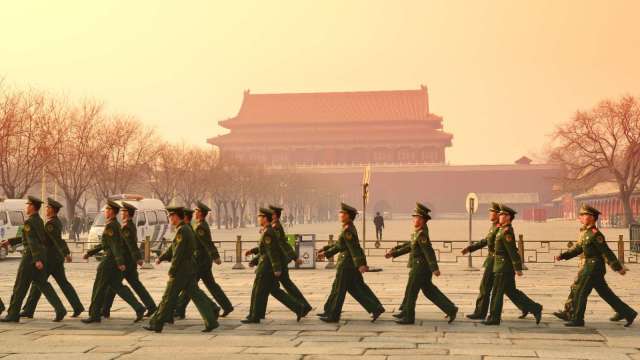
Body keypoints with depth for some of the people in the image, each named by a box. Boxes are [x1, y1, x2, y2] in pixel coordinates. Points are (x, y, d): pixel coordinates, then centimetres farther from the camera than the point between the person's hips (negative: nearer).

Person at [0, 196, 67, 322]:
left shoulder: (29, 222, -14)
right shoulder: (39, 221, 15)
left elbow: (32, 241, -23)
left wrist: (37, 260, -29)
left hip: (31, 256, -9)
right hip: (41, 255, 9)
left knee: (20, 286, 2)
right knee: (42, 283, 11)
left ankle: (13, 314, 10)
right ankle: (60, 310, 1)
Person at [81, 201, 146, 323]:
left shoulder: (110, 226, -15)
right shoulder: (116, 224, 17)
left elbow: (115, 244, -23)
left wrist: (120, 262, -29)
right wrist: (90, 252, 25)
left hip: (111, 260, -9)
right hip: (116, 261, 9)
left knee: (99, 287, 2)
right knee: (117, 286, 13)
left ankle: (95, 314, 11)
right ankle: (138, 308, 5)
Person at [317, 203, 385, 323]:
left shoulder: (347, 230, -18)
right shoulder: (349, 228, 13)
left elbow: (354, 248, -24)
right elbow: (340, 245, 21)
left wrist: (360, 264, -29)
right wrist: (326, 252, 22)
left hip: (347, 263, -10)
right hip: (352, 263, 10)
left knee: (339, 288, 0)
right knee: (358, 288, 13)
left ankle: (332, 315, 9)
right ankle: (376, 308, 13)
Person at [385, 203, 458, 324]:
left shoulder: (422, 234, -18)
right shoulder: (419, 232, 13)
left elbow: (429, 251, -25)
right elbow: (410, 247, 21)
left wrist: (435, 268, -31)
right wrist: (394, 253, 20)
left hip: (420, 267, -10)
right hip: (423, 267, 10)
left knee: (411, 291, 1)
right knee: (429, 291, 13)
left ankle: (408, 317, 10)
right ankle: (450, 309, 12)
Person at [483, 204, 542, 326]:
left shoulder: (507, 231, -17)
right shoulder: (505, 230, 14)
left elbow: (512, 251, -21)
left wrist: (518, 268, -22)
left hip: (503, 268, -10)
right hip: (504, 268, 10)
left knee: (497, 292, -1)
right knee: (512, 292, 13)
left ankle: (494, 318, 7)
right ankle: (535, 309, 14)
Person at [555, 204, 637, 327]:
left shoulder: (595, 234, -17)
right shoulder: (585, 232, 13)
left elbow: (607, 252, -19)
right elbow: (578, 248, 16)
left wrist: (618, 267, -19)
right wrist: (562, 256, 6)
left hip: (594, 267, -9)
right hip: (589, 266, 9)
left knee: (580, 293, -2)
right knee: (606, 294, 12)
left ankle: (577, 319, 7)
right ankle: (628, 313, 17)